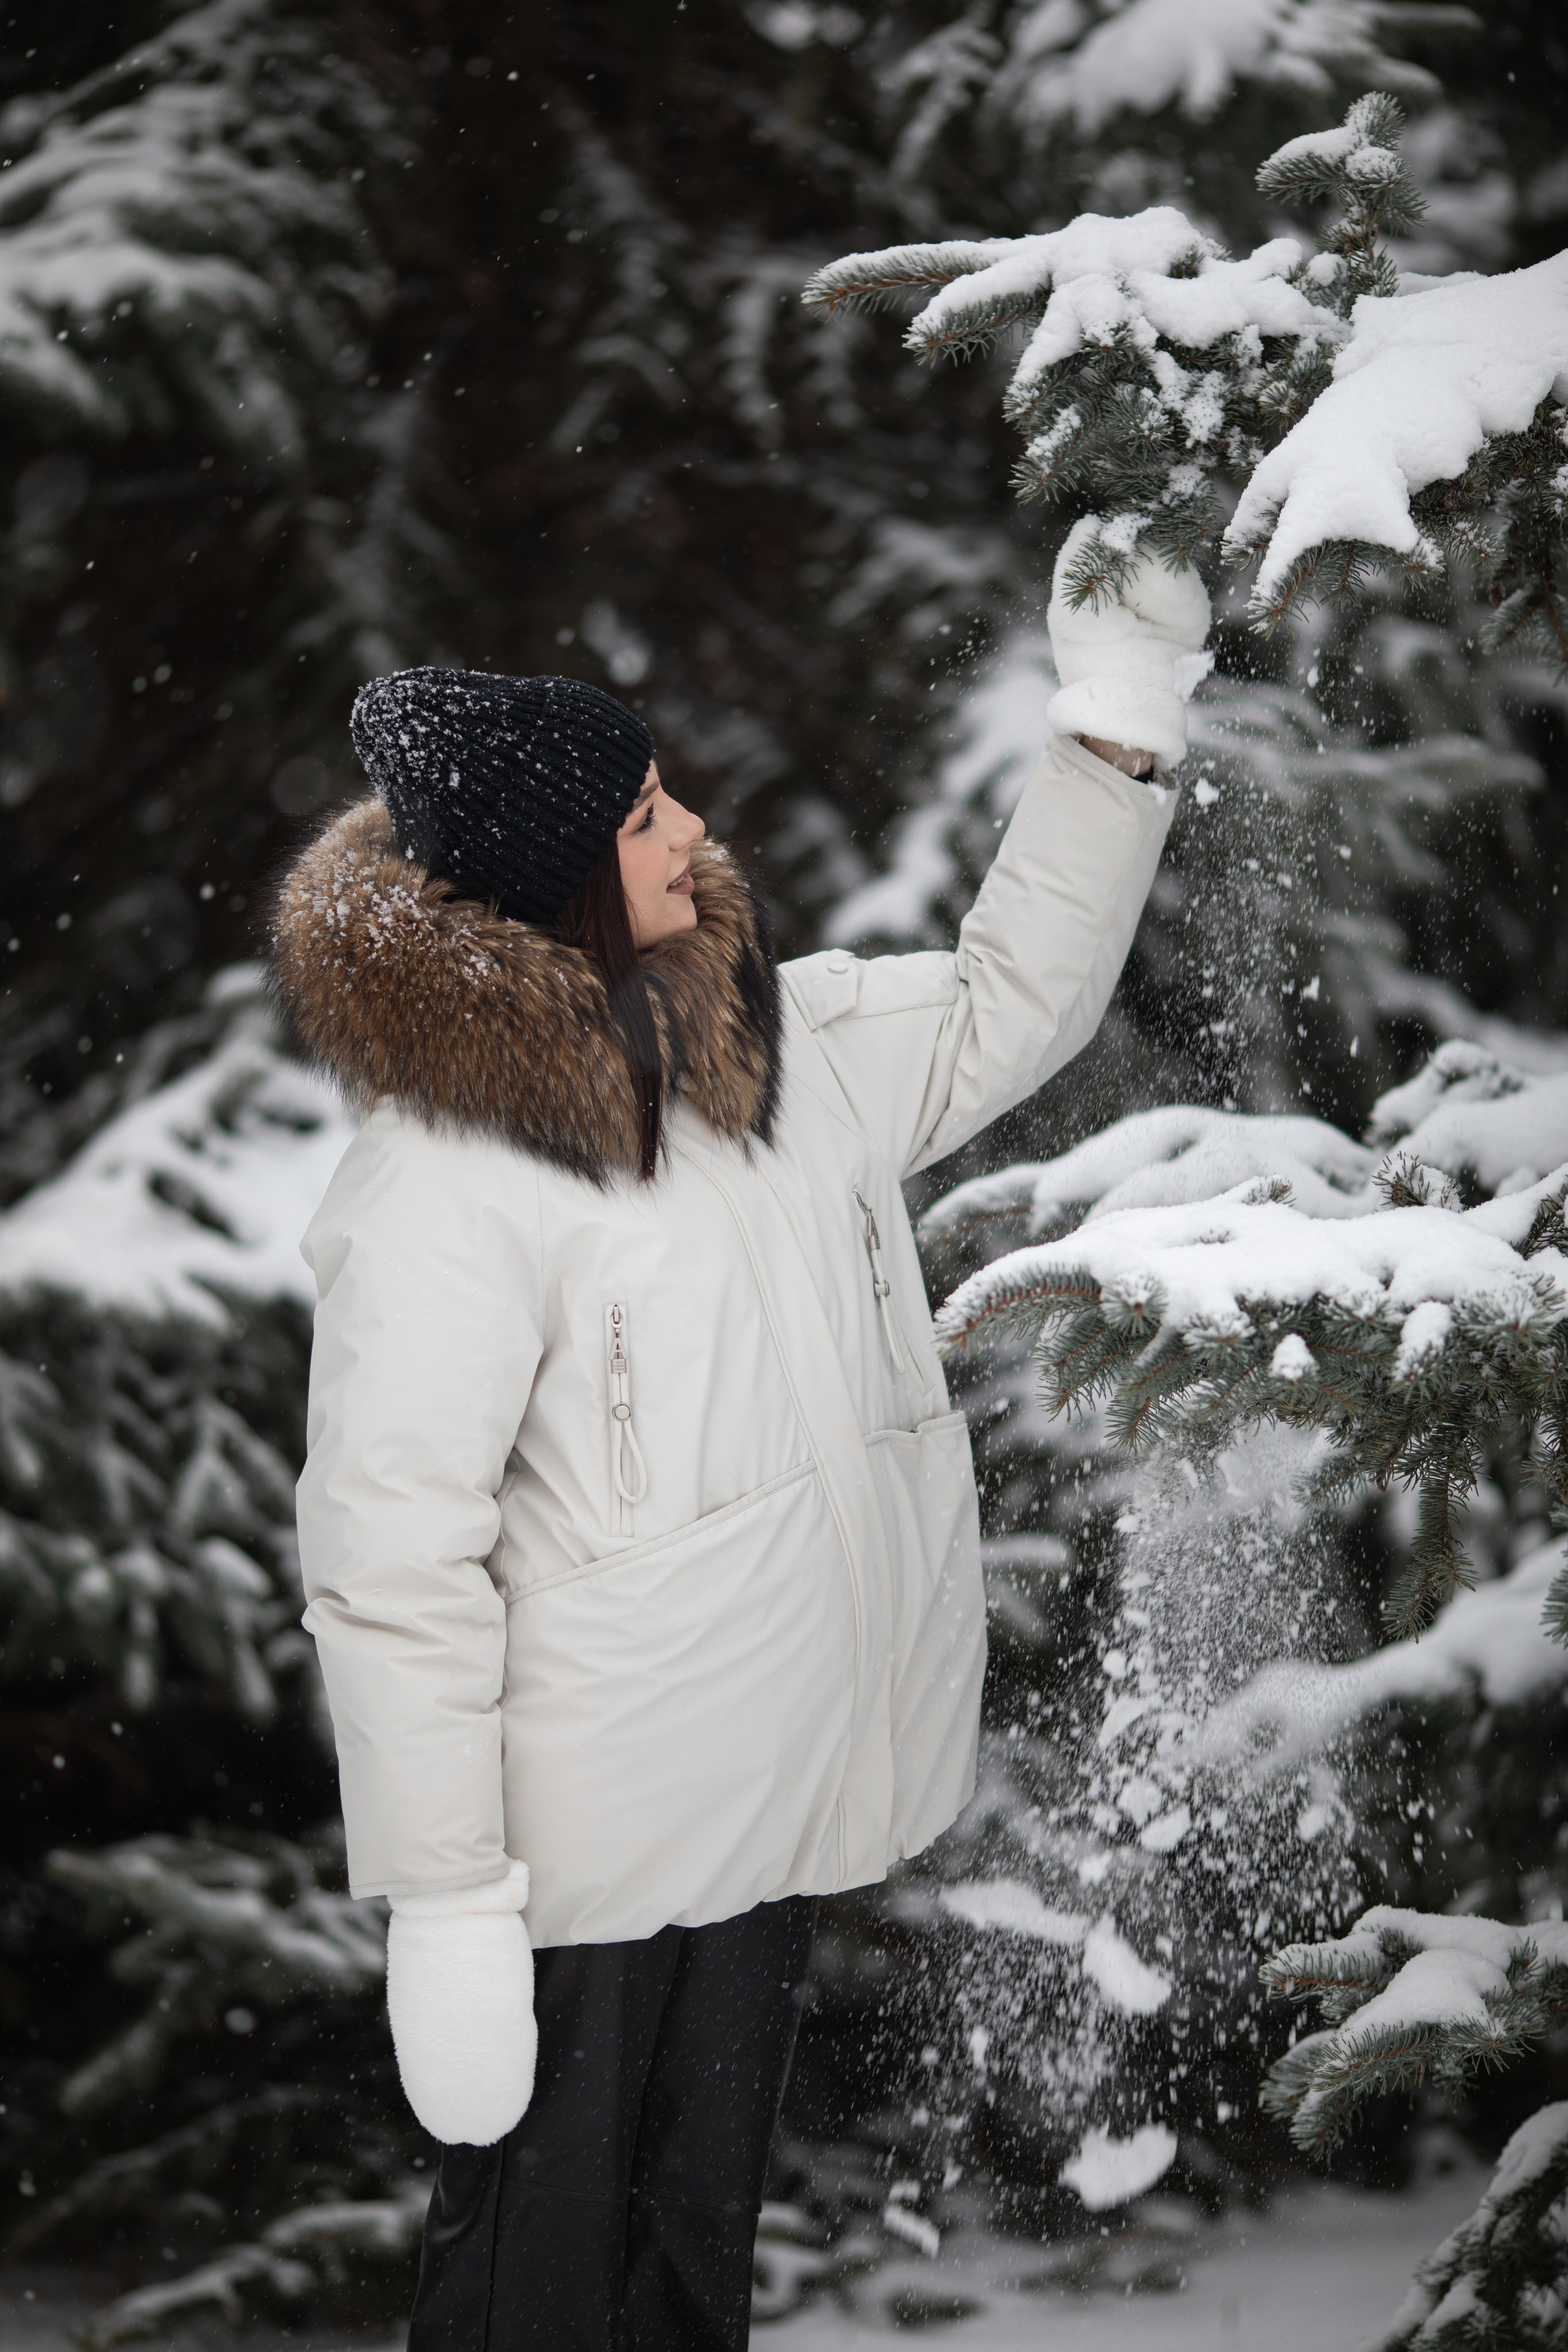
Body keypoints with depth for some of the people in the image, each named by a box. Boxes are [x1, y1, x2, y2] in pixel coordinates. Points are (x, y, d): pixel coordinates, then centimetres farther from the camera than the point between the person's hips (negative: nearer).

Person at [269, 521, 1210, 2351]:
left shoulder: (777, 1046, 3)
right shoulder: (439, 1186, -21)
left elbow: (1008, 1005, 20)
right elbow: (390, 1574, -21)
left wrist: (1116, 738, 11)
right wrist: (441, 1912, -21)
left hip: (777, 1806, 7)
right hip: (590, 1856, -7)